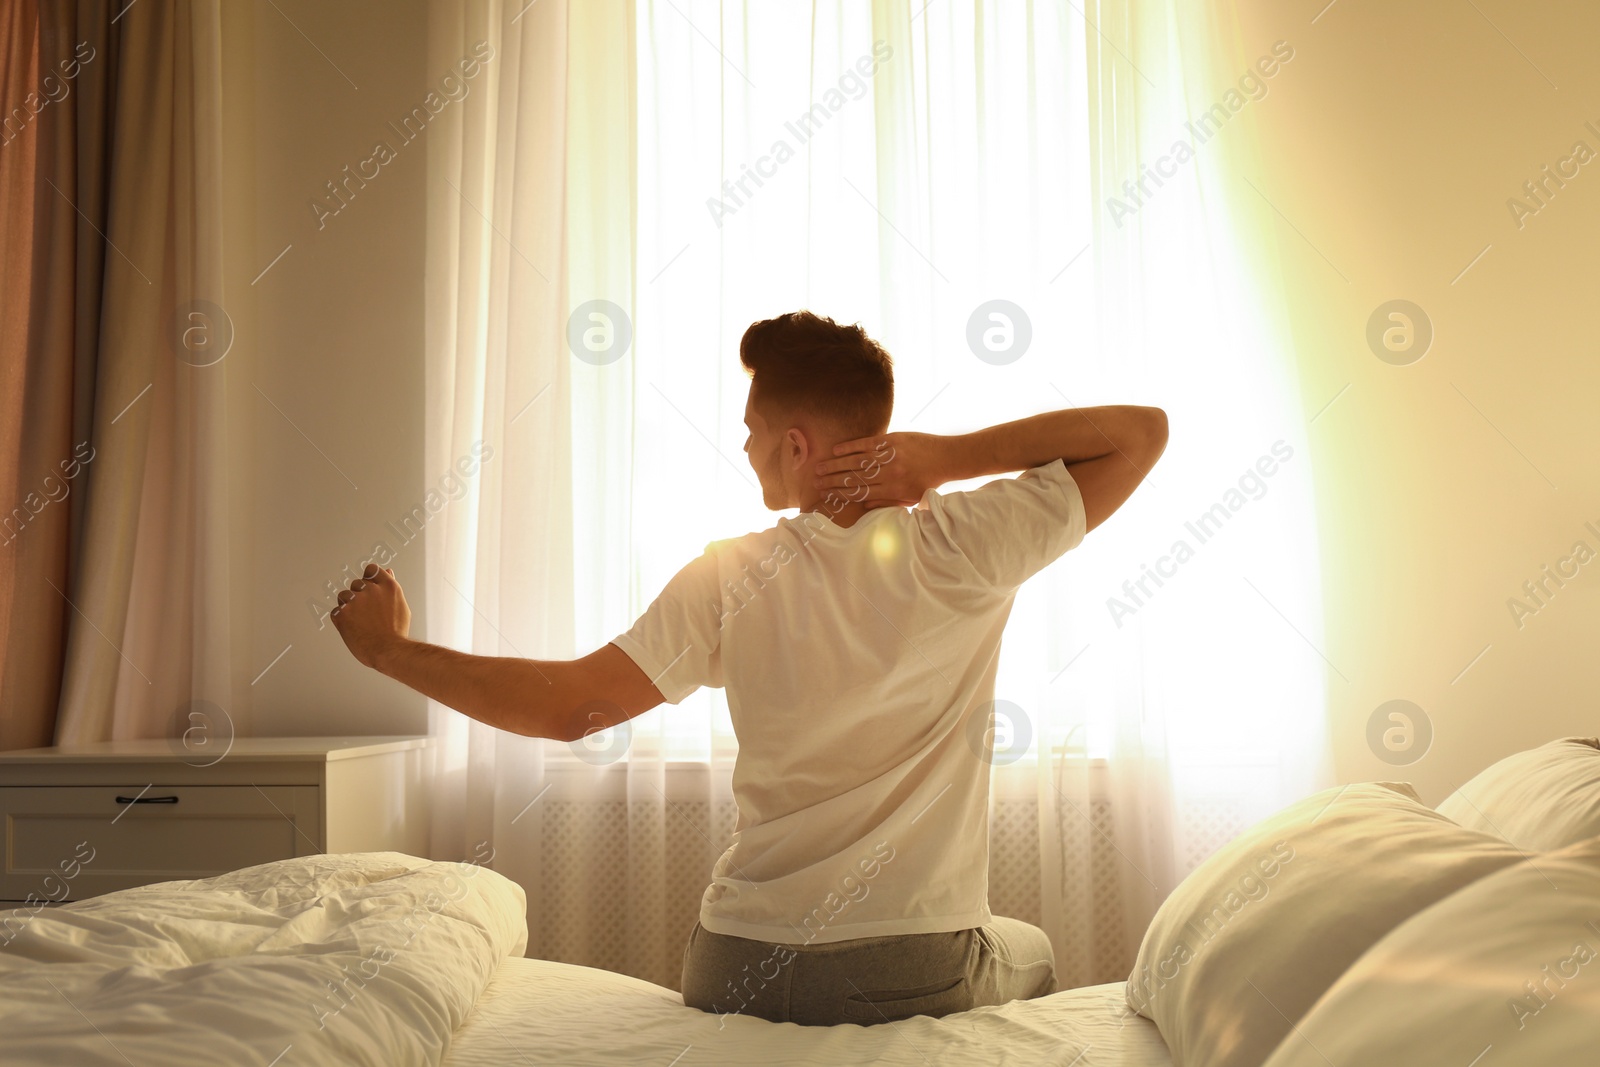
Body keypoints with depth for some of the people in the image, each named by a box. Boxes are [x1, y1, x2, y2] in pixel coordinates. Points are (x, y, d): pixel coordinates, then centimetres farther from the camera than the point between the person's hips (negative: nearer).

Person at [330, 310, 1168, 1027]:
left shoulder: (729, 580, -11)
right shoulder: (961, 552, -12)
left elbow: (566, 707, -12)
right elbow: (1142, 431, -6)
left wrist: (391, 650, 1)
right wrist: (948, 455, -13)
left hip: (741, 979, 1)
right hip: (924, 977, 0)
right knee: (1028, 956, 35)